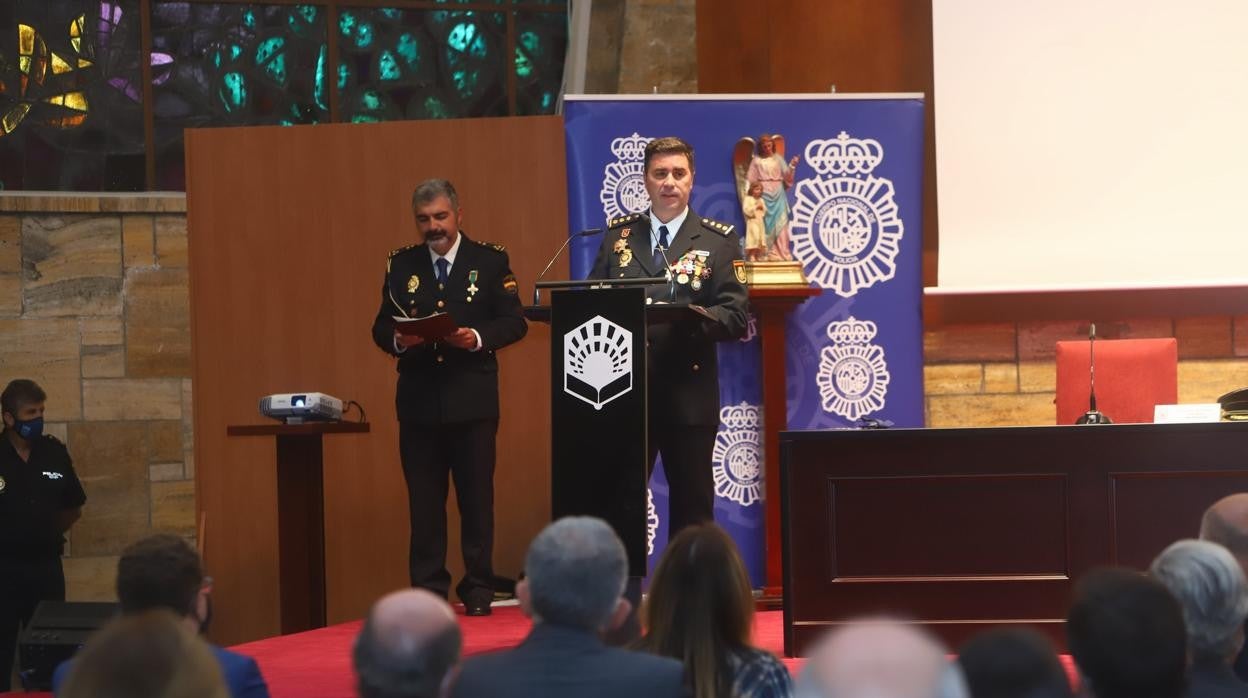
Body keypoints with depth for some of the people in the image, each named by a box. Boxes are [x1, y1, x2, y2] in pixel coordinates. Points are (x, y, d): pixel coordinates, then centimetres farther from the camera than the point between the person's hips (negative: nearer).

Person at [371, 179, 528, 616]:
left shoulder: (490, 260, 2)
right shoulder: (401, 264, 8)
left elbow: (514, 322, -2)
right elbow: (381, 327, 9)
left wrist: (478, 338, -19)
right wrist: (398, 340, -13)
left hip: (472, 400, -2)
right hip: (418, 401, 2)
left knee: (476, 499, 3)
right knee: (424, 502, 4)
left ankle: (478, 591, 10)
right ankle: (427, 591, 11)